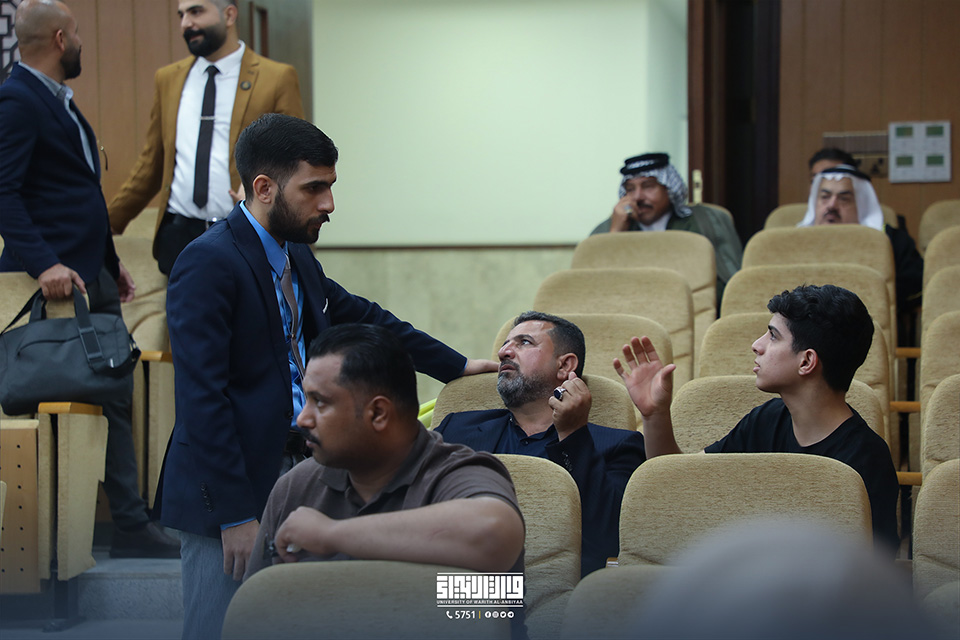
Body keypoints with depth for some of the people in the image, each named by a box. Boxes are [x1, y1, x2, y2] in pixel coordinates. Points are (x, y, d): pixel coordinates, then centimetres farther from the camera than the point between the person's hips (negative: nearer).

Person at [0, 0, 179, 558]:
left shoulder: (60, 99, 17)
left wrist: (110, 260, 22)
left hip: (95, 279, 10)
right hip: (57, 281, -10)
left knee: (115, 398, 10)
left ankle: (132, 527, 15)